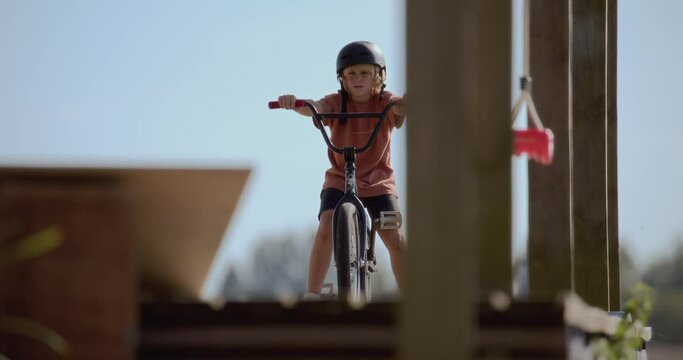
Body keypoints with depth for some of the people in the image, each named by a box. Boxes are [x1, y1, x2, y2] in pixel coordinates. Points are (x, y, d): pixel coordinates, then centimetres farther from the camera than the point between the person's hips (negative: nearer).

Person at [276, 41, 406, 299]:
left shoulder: (385, 103, -7)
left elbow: (403, 106, -30)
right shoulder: (336, 103, -8)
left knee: (395, 238, -11)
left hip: (378, 182, 0)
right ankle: (312, 294, -17)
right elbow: (314, 107, -29)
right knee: (326, 228, -21)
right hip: (339, 180, 0)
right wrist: (294, 103, -52)